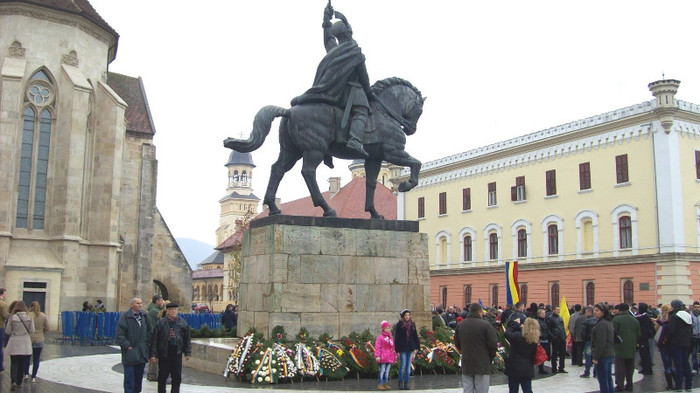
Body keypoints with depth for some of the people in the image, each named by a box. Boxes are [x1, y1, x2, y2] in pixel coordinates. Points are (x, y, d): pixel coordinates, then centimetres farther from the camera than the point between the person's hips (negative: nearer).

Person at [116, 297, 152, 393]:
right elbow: (120, 335, -9)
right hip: (130, 353, -6)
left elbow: (149, 331, 20)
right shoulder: (125, 316, -8)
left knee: (139, 377, 13)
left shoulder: (144, 316, 9)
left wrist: (147, 342, 10)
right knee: (129, 379, -4)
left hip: (142, 353, 6)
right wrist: (127, 346, -14)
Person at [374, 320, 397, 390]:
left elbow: (393, 347, 20)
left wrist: (394, 356, 19)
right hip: (383, 357, -7)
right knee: (382, 370, -7)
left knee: (387, 371, 11)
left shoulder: (391, 337, 15)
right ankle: (380, 384, -2)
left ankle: (385, 383, 18)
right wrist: (377, 356, -17)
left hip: (390, 357, 7)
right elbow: (377, 347, -11)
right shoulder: (380, 337, -6)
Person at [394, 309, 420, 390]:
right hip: (402, 348, -4)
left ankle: (406, 383, 10)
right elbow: (396, 338, -3)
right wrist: (397, 350, -8)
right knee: (402, 366, -4)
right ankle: (400, 383, 7)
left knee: (408, 367, 5)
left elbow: (415, 336, 12)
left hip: (410, 348, 4)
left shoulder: (412, 324, 9)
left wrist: (416, 348, 6)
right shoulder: (399, 325, -3)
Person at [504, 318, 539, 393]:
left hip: (514, 368, -4)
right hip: (528, 370, 4)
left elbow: (507, 334, -11)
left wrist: (515, 325, 4)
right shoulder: (536, 340, -4)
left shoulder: (518, 336, -21)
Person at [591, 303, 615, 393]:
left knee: (603, 380, -4)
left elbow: (600, 343, -20)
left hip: (603, 356, -10)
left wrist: (595, 357, -17)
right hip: (610, 355, 10)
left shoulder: (601, 324, -17)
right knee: (608, 379, 15)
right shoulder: (609, 322, 13)